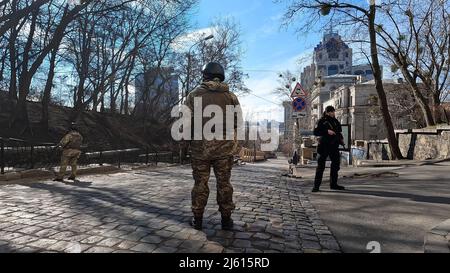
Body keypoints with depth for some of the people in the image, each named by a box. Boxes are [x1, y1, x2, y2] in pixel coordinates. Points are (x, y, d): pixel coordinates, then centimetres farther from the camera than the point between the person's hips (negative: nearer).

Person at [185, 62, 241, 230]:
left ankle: (197, 219, 17)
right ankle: (226, 219, 16)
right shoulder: (231, 96, 5)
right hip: (225, 147, 1)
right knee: (224, 183, 9)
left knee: (200, 183, 9)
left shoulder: (194, 95, 0)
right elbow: (237, 122, 4)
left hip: (200, 146, -1)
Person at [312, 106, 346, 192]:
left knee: (336, 164, 10)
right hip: (324, 145, -6)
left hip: (334, 146, 7)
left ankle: (333, 184, 23)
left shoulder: (336, 121, 14)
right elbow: (316, 132, -11)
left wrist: (341, 138, 6)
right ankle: (316, 186, -1)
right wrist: (327, 131, -19)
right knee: (321, 165, -6)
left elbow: (339, 132, 24)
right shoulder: (322, 121, -4)